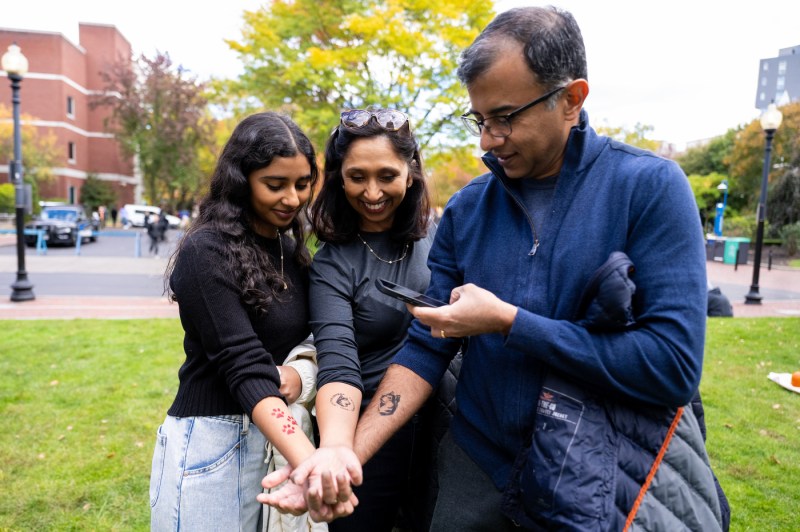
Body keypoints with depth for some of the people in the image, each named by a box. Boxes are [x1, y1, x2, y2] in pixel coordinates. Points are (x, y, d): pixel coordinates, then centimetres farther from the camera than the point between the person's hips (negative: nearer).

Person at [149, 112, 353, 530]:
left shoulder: (292, 251, 5)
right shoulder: (206, 251, -17)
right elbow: (243, 366, -25)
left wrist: (298, 374, -13)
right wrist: (310, 463, -37)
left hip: (276, 435, 6)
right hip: (211, 441, -6)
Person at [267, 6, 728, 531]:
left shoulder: (649, 186, -14)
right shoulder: (467, 207, -4)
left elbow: (674, 365, -21)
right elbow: (425, 347, -4)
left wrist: (507, 321, -21)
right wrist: (347, 452, -15)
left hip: (609, 481, -3)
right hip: (476, 465, 4)